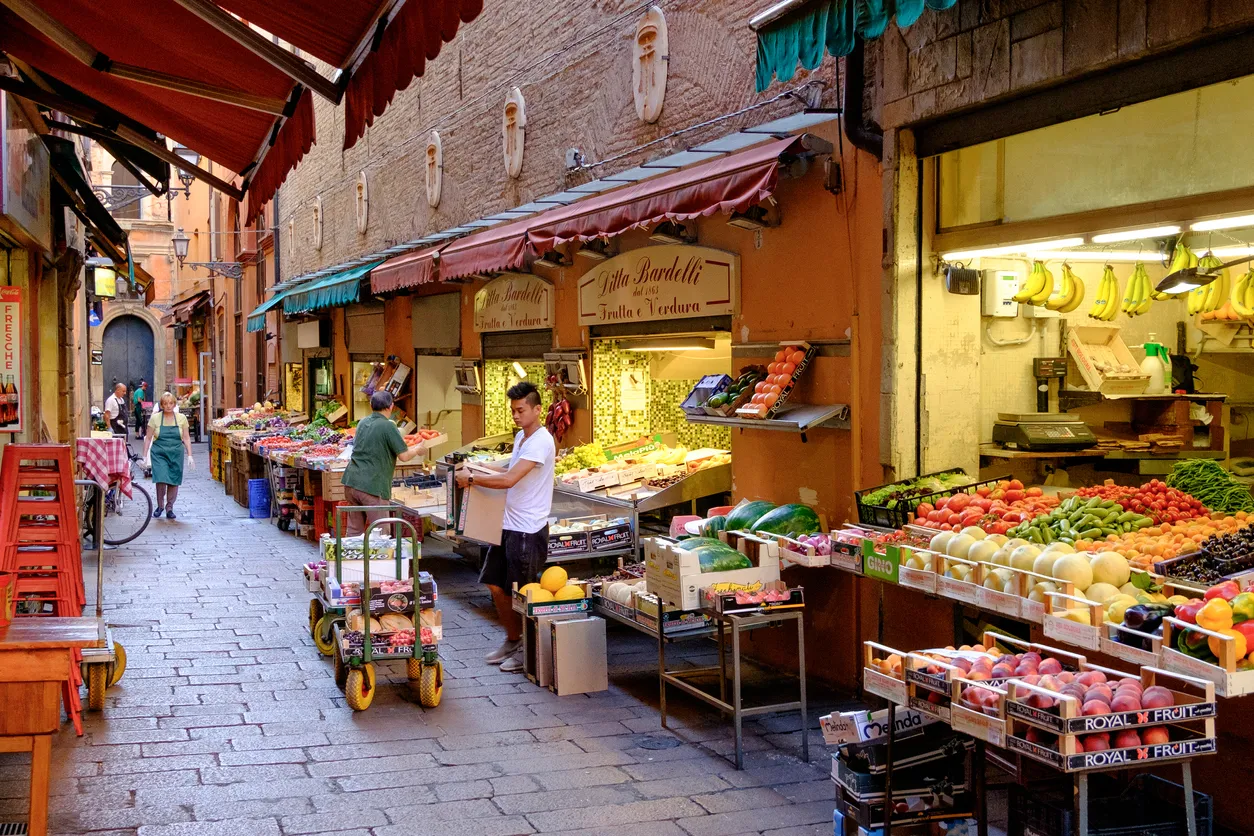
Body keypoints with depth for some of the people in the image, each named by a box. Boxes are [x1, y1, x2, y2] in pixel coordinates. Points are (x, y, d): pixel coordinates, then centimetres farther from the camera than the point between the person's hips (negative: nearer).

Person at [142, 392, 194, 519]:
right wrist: (145, 456, 2)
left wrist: (189, 455, 3)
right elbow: (148, 439, 5)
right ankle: (160, 505, 6)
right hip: (159, 453, -2)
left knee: (174, 482, 1)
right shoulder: (155, 418, 1)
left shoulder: (181, 418, 5)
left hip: (176, 454, 2)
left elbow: (186, 438, 9)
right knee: (161, 479, -15)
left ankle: (169, 508, 15)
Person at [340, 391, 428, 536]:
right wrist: (417, 449, 9)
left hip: (351, 481, 7)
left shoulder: (362, 423, 11)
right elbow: (404, 456, -12)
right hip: (372, 486, -7)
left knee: (354, 530, 14)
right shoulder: (388, 427, -11)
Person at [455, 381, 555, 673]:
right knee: (496, 584, 14)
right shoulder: (521, 437, 12)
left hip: (528, 530, -10)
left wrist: (471, 479, -16)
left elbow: (509, 479, -26)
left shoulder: (540, 442, -19)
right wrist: (475, 475, 10)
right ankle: (513, 640, 30)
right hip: (509, 525, 10)